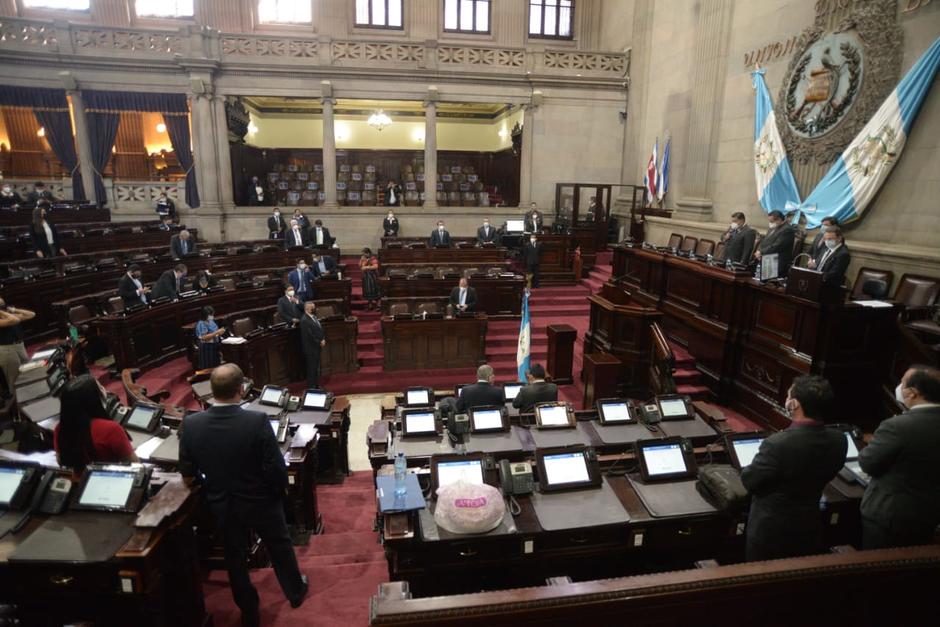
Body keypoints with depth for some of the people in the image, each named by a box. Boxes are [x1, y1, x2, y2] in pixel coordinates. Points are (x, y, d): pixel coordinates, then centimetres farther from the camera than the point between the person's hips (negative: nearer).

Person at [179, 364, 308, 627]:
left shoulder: (191, 424, -19)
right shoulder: (257, 421, -30)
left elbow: (187, 473, -6)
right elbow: (277, 469, -24)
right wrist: (280, 490, -2)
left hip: (222, 506, 2)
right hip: (262, 502, -2)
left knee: (235, 558, 24)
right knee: (279, 547, 24)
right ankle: (295, 592, 46)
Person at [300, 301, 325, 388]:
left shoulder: (314, 316, 9)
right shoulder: (304, 320, -20)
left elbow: (320, 329, 14)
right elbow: (310, 336, -23)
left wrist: (323, 339, -1)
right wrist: (320, 343, -14)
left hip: (317, 347, 9)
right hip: (311, 349, -9)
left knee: (316, 368, 18)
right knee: (312, 369, 2)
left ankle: (316, 386, 30)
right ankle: (311, 387, 13)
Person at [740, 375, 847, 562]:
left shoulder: (777, 444, -32)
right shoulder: (838, 440, -13)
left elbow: (748, 481, -16)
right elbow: (825, 475, 5)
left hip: (770, 532, -5)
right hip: (809, 529, 5)